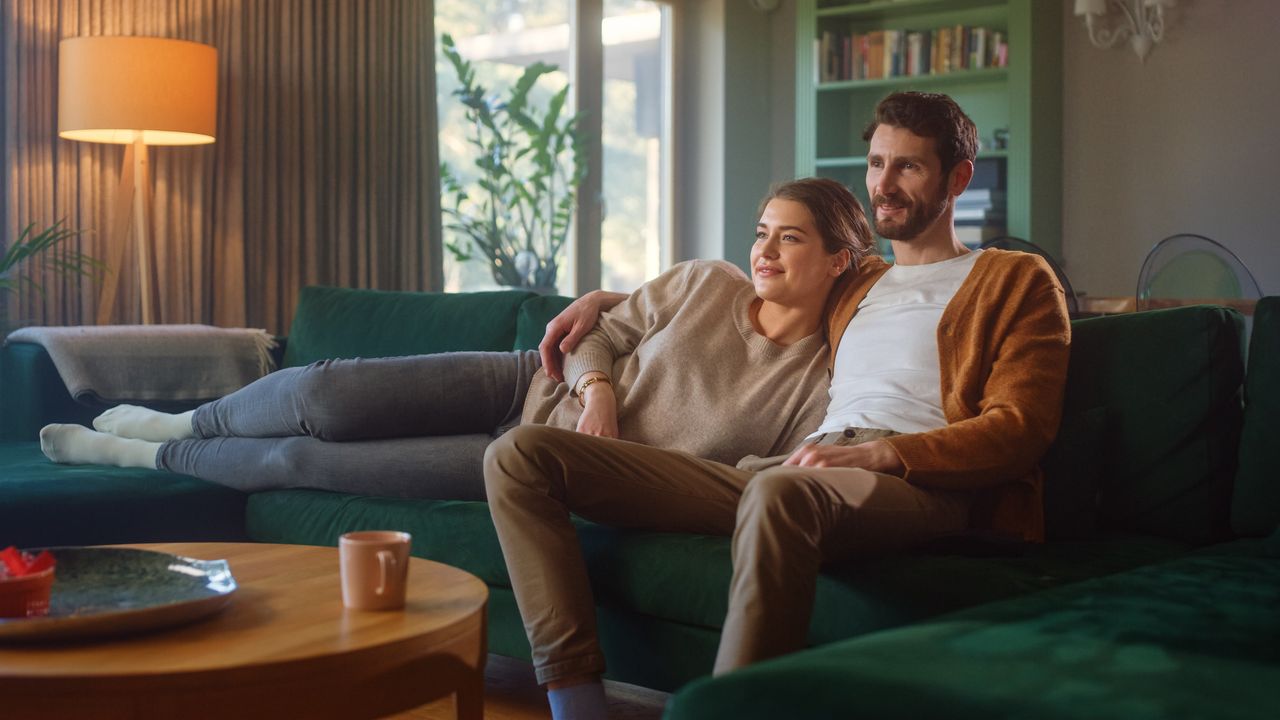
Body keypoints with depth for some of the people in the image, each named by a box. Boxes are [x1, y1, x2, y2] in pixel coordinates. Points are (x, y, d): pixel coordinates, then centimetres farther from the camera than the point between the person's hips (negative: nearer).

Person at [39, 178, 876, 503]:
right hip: (532, 383, 3)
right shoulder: (706, 286, 0)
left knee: (305, 461, -8)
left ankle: (155, 456, 18)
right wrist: (597, 384, -12)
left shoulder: (821, 381, -10)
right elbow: (599, 325, 7)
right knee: (324, 394, -15)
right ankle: (181, 423, 17)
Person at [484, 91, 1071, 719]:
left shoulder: (1017, 282, 16)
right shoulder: (851, 286, 34)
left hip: (914, 482, -6)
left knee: (779, 492, -46)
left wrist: (877, 453, -15)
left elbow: (1018, 431, 1)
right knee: (519, 455, -7)